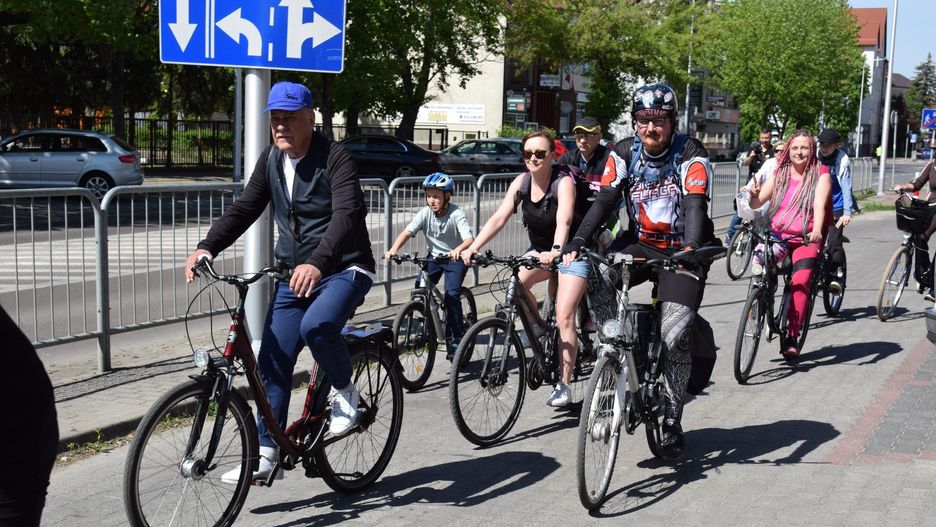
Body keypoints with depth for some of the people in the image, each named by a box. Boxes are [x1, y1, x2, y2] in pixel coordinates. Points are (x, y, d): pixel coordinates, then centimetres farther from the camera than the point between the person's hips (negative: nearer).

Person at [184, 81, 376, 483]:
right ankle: (267, 455, 11)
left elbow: (346, 214, -28)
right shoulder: (271, 160, 6)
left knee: (316, 325, -34)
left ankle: (345, 393, -6)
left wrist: (316, 263, -44)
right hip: (293, 275, 6)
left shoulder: (334, 157, -15)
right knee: (273, 363, 2)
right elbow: (244, 209, 3)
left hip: (343, 269, -6)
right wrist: (206, 247, -13)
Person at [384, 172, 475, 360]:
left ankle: (456, 338, -8)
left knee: (451, 294, -21)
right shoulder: (425, 213, -12)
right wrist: (394, 249, -42)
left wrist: (458, 250, -57)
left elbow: (469, 238, -34)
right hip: (434, 257, 4)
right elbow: (407, 232, -23)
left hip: (455, 258, -4)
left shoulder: (456, 214, -22)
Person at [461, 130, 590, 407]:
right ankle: (538, 325, 4)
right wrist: (473, 247, -27)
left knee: (564, 317, -15)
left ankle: (563, 384, -6)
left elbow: (563, 221, -37)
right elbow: (499, 217, -15)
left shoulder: (563, 182, -22)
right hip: (540, 249, 5)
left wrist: (555, 251, -56)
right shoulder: (521, 182, -7)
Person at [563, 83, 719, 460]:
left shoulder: (690, 154, -11)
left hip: (682, 251, -3)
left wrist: (690, 248, -43)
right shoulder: (625, 153, 0)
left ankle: (672, 423, 0)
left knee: (674, 336, -15)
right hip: (640, 244, 4)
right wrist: (576, 243, -23)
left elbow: (695, 205, -24)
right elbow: (605, 201, -8)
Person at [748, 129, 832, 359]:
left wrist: (817, 231, -36)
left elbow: (819, 205, -18)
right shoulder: (780, 173, 8)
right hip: (777, 235, 4)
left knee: (800, 282, -22)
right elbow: (758, 203, -1)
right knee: (758, 265, -21)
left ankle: (791, 339, -21)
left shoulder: (820, 174, -1)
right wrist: (754, 195, -26)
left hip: (805, 239, -4)